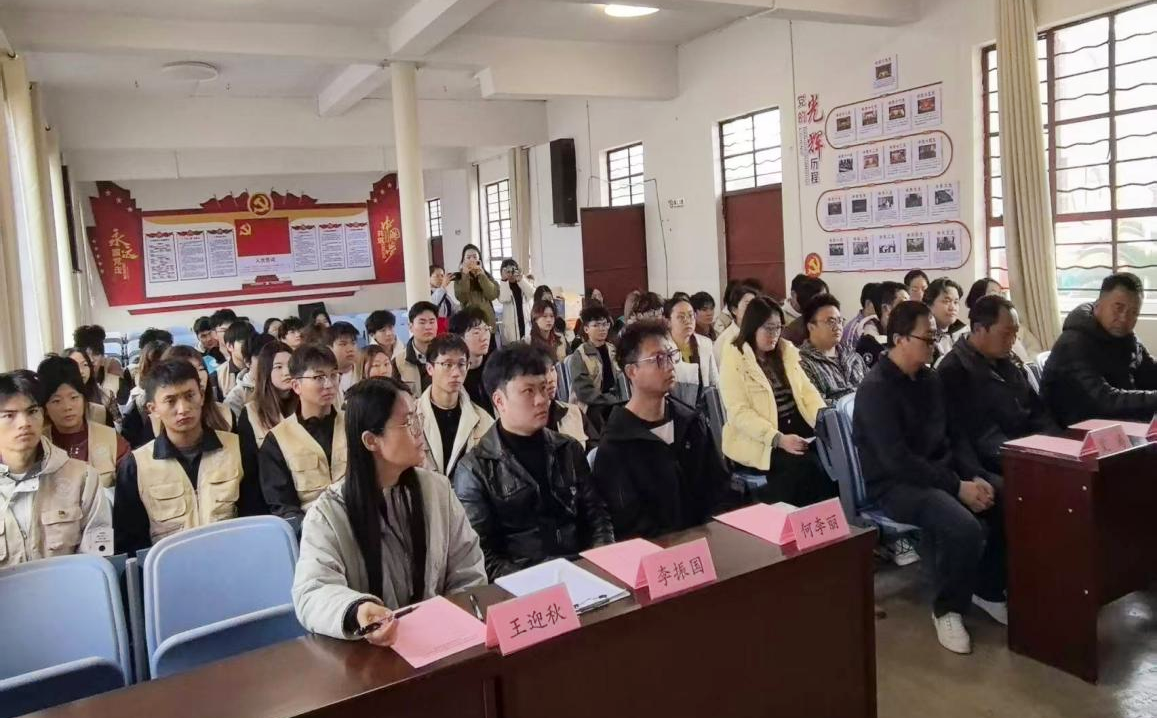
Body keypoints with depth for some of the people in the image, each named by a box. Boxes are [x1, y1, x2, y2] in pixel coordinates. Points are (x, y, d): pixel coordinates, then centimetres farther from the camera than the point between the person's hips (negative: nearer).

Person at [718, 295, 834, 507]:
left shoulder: (786, 352, 15)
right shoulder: (733, 360, -7)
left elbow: (807, 391, 12)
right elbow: (739, 413, -15)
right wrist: (778, 439, -25)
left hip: (798, 429, 6)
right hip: (757, 440, -6)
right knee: (807, 465, -30)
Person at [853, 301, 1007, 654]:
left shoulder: (931, 378, 7)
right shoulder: (875, 389, -18)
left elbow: (954, 436, 13)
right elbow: (898, 461, -23)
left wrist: (973, 477, -5)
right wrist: (958, 487, -22)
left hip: (942, 472, 8)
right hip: (896, 484, -8)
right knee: (964, 527, -30)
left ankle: (988, 589, 12)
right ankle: (947, 609, -4)